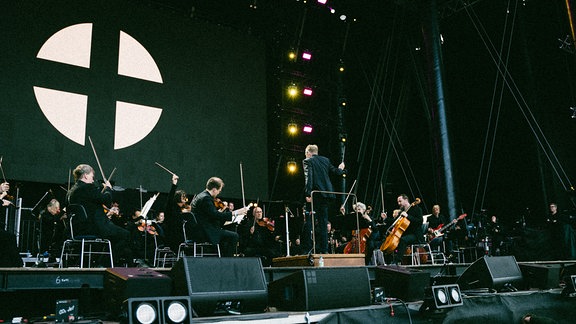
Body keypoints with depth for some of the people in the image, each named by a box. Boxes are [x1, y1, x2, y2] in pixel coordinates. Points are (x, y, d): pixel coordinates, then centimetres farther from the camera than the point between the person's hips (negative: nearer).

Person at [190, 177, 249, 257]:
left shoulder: (200, 196, 14)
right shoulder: (206, 198, -17)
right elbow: (215, 215, -26)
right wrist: (235, 213, -24)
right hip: (203, 232, -11)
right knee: (234, 236, -11)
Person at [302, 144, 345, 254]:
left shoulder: (307, 161, 0)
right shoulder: (325, 160, 15)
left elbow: (308, 177, -13)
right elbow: (335, 172, 14)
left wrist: (308, 193, -19)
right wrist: (340, 169, 37)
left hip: (317, 194, -6)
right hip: (327, 194, 6)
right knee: (323, 222, 11)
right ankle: (324, 249, 12)